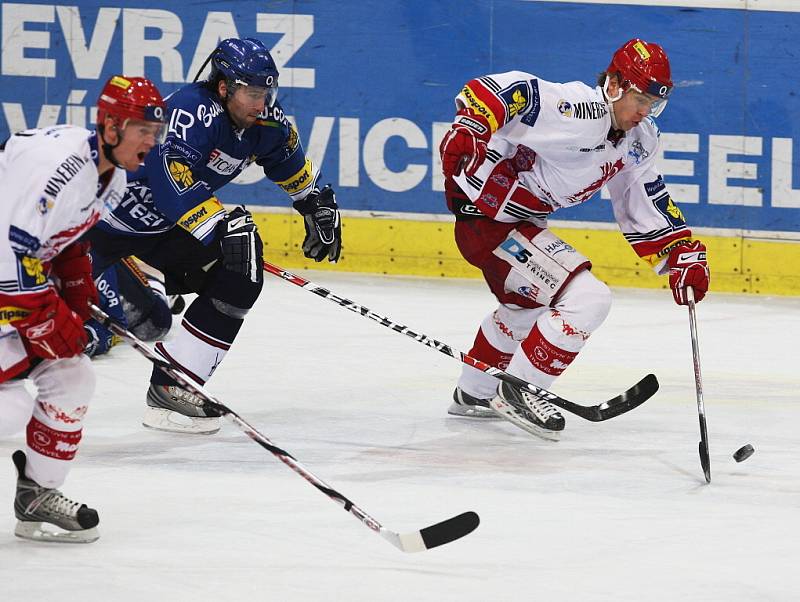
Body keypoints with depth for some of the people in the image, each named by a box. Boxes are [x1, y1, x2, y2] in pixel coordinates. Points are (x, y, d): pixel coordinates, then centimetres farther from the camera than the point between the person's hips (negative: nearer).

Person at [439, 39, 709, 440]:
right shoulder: (579, 112, -27)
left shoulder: (639, 140, 2)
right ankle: (517, 391, -3)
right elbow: (501, 90, -33)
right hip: (487, 215, -11)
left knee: (528, 303, 34)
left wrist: (683, 255, 3)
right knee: (587, 300, -16)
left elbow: (645, 202, 11)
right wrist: (469, 127, -47)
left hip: (522, 219, 11)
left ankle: (473, 394, 52)